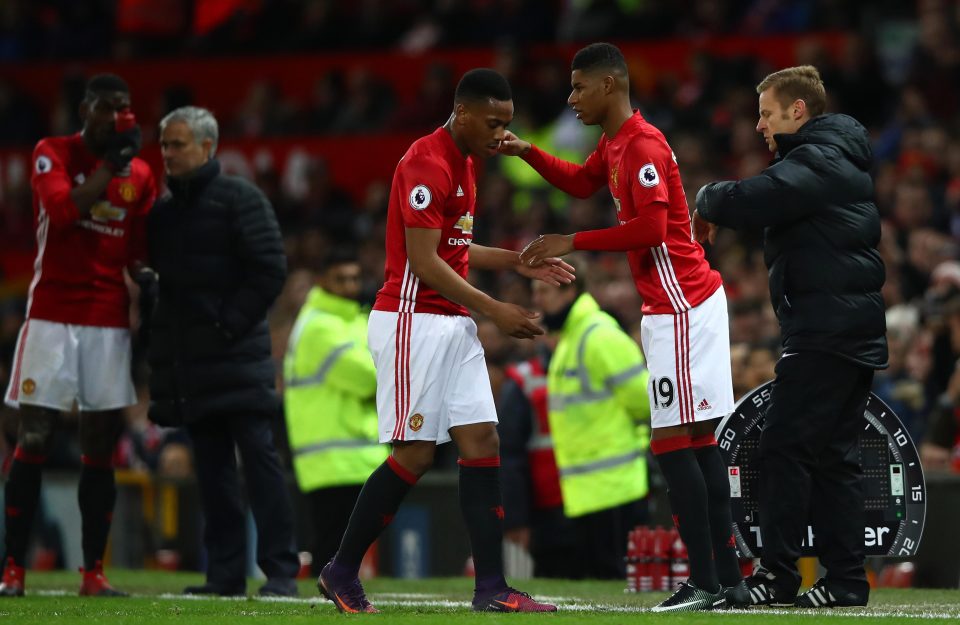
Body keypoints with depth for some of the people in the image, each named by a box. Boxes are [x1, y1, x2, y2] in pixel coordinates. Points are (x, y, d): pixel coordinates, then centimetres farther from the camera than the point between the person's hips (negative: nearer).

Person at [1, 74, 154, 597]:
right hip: (51, 314, -3)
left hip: (110, 322, 3)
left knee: (100, 448, 2)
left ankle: (94, 572, 6)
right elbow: (62, 209, -19)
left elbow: (138, 254, 15)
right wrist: (113, 164, -13)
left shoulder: (140, 176, 10)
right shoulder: (52, 154, 0)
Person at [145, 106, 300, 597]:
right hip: (187, 363, 6)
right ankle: (225, 571, 9)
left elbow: (269, 269, -9)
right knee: (211, 465, 6)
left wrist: (230, 323, -13)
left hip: (236, 352, -6)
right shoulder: (163, 211, 16)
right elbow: (156, 273, 21)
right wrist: (160, 341, 6)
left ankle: (280, 570, -7)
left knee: (258, 455, -7)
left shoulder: (239, 199, -3)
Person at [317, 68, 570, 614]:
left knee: (482, 442, 1)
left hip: (455, 324, 9)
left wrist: (519, 261, 14)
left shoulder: (466, 164, 14)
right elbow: (424, 261, -20)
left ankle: (492, 587, -1)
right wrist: (494, 310, -18)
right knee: (416, 452, -8)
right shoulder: (426, 164, -16)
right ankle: (342, 573, 5)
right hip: (414, 319, -9)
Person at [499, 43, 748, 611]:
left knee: (675, 444, -11)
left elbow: (651, 229, -23)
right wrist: (527, 152, 22)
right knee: (699, 442, 8)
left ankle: (706, 582, -13)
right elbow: (583, 183, 35)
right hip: (685, 303, 10)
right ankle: (728, 580, 8)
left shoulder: (643, 146, -15)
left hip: (680, 308, -10)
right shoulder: (615, 144, 15)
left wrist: (573, 243, -17)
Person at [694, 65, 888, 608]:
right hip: (854, 332, 10)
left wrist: (709, 201, -7)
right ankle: (846, 579, 10)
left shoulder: (817, 161, -13)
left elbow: (749, 201, -26)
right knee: (834, 456, 10)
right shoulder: (841, 159, 21)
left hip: (825, 333, -10)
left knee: (786, 446, -8)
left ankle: (778, 575, -9)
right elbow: (774, 203, 17)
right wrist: (721, 209, 1)